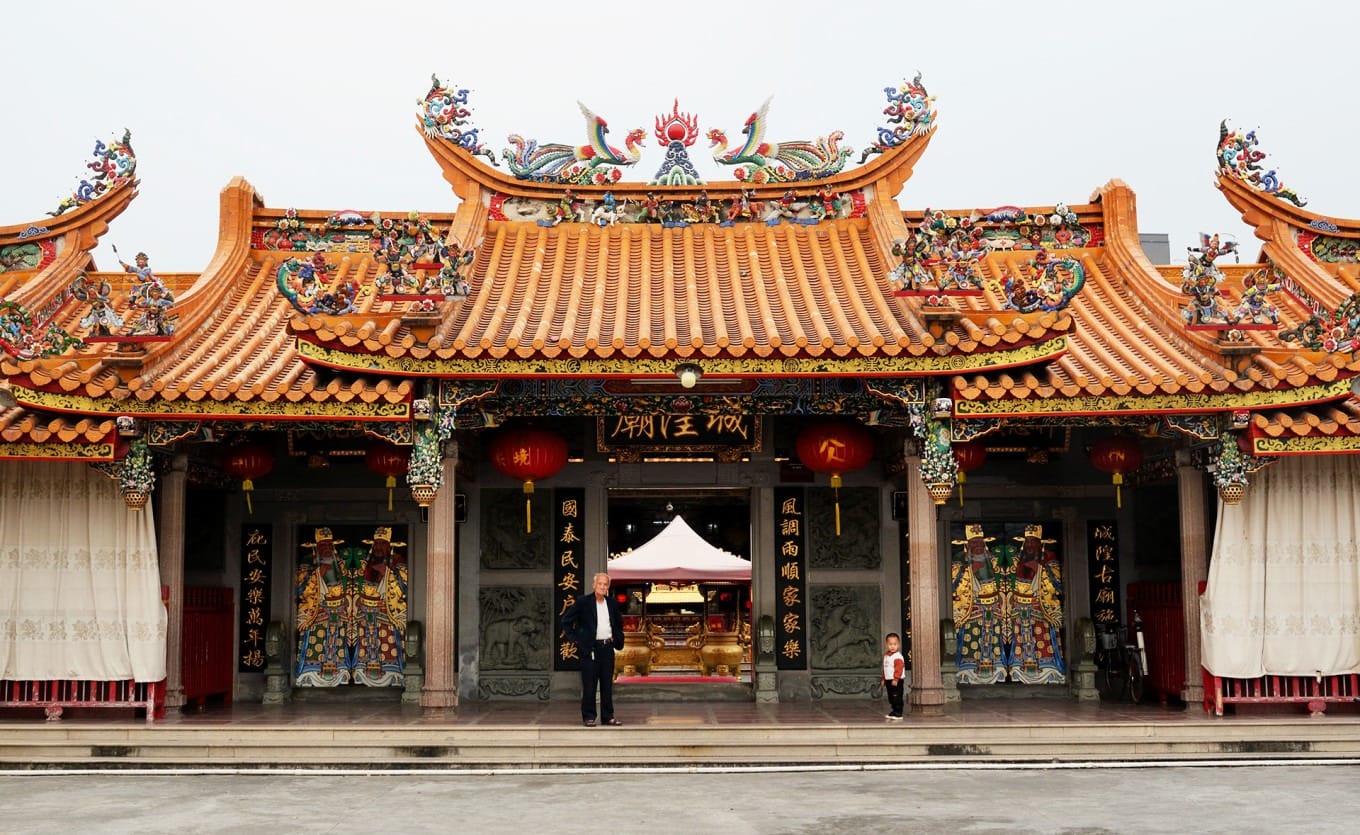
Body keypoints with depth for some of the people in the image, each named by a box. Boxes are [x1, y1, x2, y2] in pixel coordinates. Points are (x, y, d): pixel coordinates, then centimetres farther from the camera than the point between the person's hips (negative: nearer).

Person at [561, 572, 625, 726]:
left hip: (608, 647, 5)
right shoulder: (583, 603, -6)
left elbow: (619, 622, 27)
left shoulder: (612, 603, 9)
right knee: (589, 685, -2)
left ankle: (608, 716, 15)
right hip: (590, 648, -5)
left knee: (607, 684, 8)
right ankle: (588, 717, 6)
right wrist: (576, 638, -4)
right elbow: (566, 621, -1)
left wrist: (617, 638, 14)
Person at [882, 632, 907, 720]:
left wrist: (895, 679, -27)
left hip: (896, 681, -9)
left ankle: (898, 713, -2)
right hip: (889, 680, 9)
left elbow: (899, 669, -22)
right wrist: (884, 679, 21)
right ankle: (894, 711, 25)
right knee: (891, 697, 15)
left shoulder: (898, 657, -15)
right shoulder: (886, 656, 13)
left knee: (897, 697, -6)